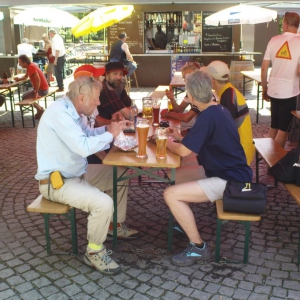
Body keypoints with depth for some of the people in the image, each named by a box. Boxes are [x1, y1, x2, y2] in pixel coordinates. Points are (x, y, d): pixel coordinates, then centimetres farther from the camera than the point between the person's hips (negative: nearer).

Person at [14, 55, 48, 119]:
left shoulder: (31, 67, -21)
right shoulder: (30, 66, 9)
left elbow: (38, 80, -31)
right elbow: (26, 76, 26)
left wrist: (36, 92, -26)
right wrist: (19, 78, 6)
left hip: (42, 90, -10)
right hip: (41, 88, 10)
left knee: (24, 97, -9)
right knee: (25, 95, 20)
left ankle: (40, 110, 3)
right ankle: (40, 109, 17)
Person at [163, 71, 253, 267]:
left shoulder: (208, 116, -22)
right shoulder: (219, 110, 8)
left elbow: (184, 151, -20)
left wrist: (168, 143, -1)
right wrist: (180, 137, 15)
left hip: (229, 181, -10)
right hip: (232, 173, 10)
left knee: (171, 194, -15)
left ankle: (199, 248, -4)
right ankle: (186, 224, 32)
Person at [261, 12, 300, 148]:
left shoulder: (274, 40, 1)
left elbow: (264, 68, 1)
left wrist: (264, 88, 12)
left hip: (273, 90, 4)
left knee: (274, 126, 19)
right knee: (284, 129, 7)